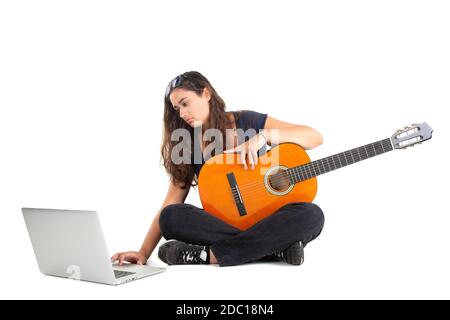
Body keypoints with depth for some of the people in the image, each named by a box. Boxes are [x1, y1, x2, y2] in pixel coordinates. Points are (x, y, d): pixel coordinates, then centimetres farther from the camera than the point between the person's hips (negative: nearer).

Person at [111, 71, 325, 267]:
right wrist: (144, 252, -8)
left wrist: (263, 136, -20)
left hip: (265, 222, -1)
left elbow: (315, 137, -5)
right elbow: (170, 206, 3)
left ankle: (206, 255, -32)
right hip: (220, 224, 1)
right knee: (172, 217, -27)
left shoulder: (247, 121, 1)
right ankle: (278, 247, -28)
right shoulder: (188, 146, 8)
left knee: (311, 214, -32)